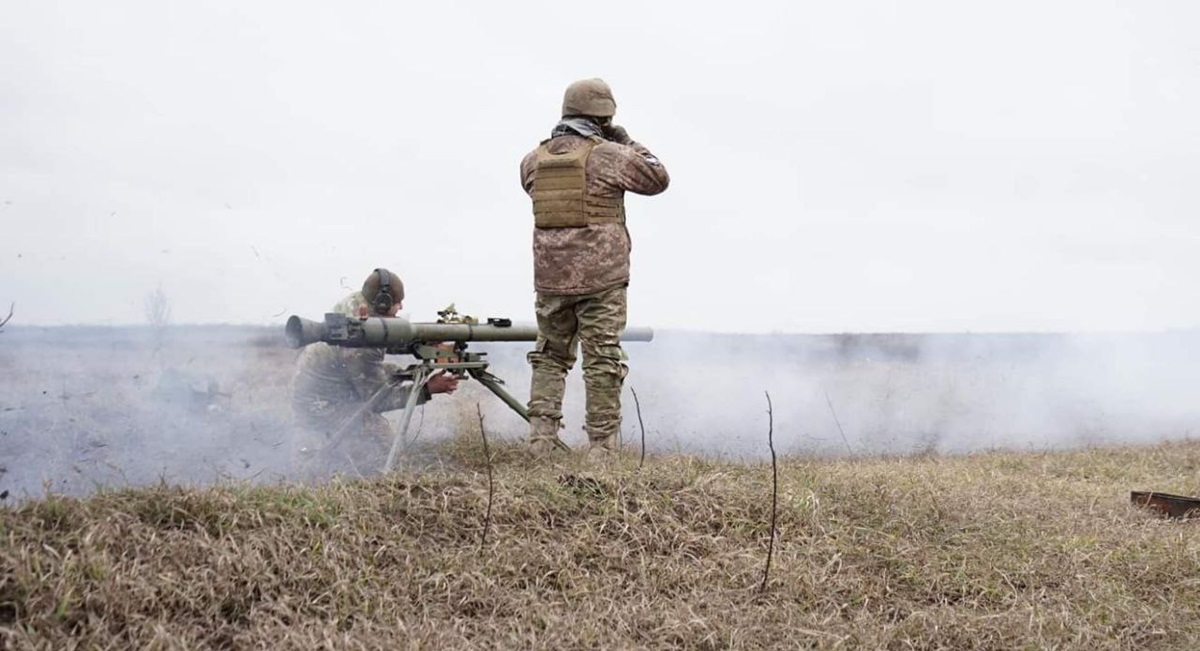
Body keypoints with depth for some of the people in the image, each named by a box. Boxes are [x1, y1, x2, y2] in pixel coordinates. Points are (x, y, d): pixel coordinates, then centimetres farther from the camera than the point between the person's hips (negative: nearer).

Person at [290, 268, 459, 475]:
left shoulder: (353, 302, -6)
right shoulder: (359, 344, -30)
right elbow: (379, 398, -20)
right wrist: (427, 390, -21)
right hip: (320, 406, -9)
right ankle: (311, 450, -3)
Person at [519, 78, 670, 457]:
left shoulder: (533, 160, 5)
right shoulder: (609, 155, -8)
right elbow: (658, 179, 4)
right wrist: (627, 143, 13)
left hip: (550, 277, 4)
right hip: (601, 278, -4)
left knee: (549, 357, 16)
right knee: (603, 362, 2)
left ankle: (541, 441, 11)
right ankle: (602, 447, 4)